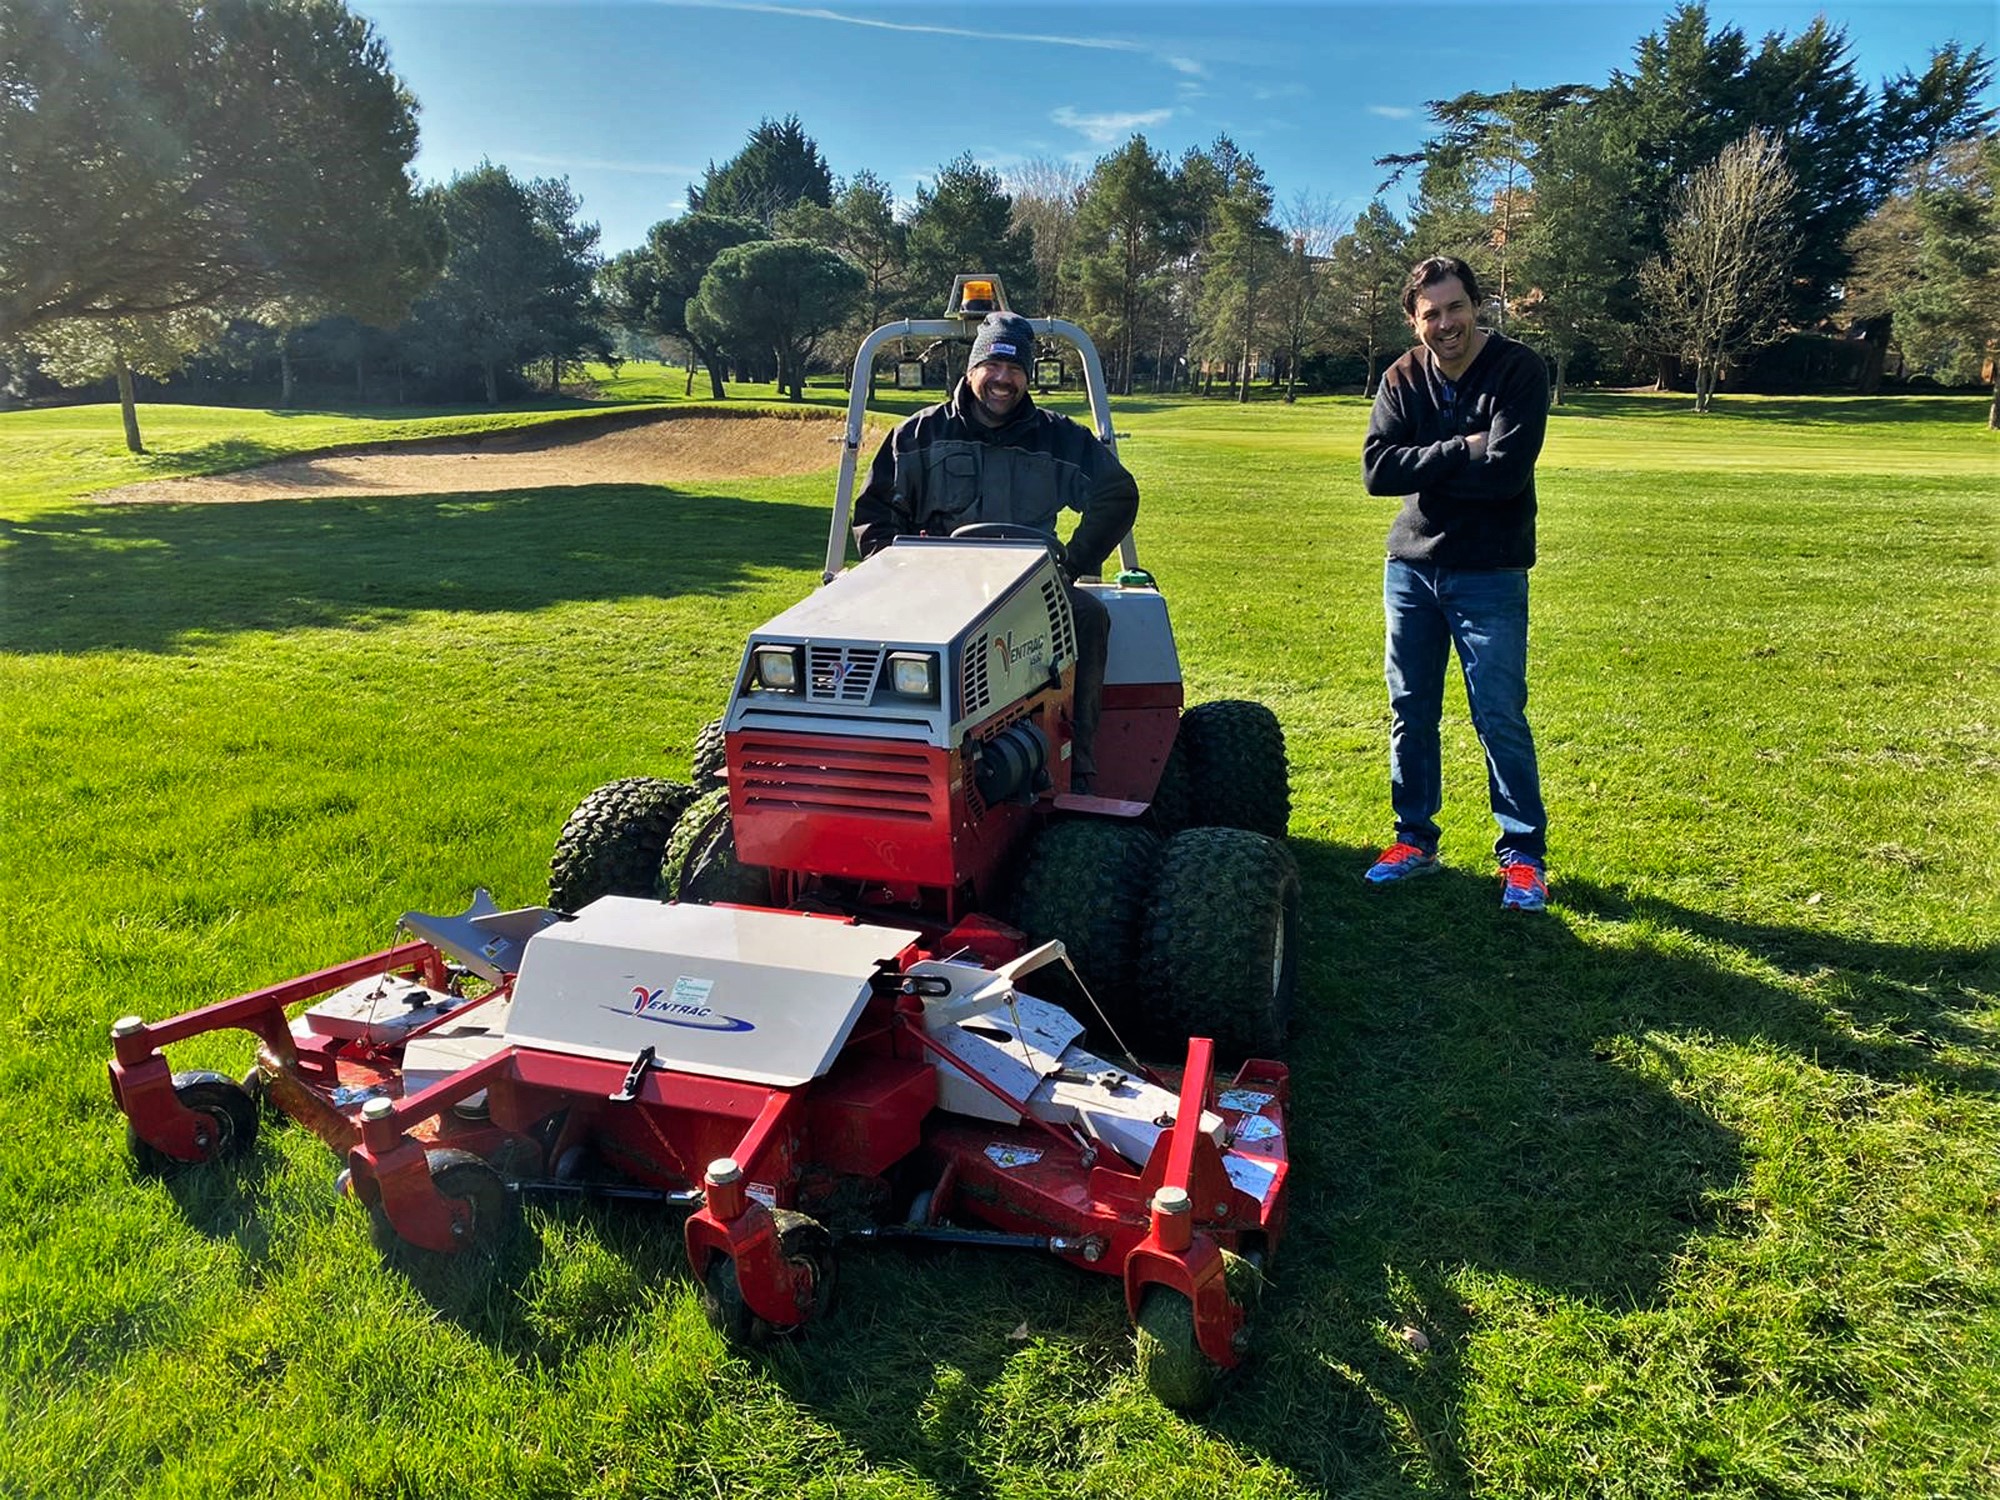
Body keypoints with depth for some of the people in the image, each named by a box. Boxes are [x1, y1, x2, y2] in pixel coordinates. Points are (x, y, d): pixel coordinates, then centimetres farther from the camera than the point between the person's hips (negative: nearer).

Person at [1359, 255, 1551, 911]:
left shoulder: (1519, 370, -9)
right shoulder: (1403, 379, 3)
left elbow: (1505, 471, -22)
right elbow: (1376, 470, -11)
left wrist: (1421, 466, -13)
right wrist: (1461, 451, -19)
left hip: (1490, 573, -4)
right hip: (1410, 566, 4)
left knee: (1500, 716, -2)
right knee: (1410, 711, 10)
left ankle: (1524, 854, 12)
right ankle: (1415, 839, 24)